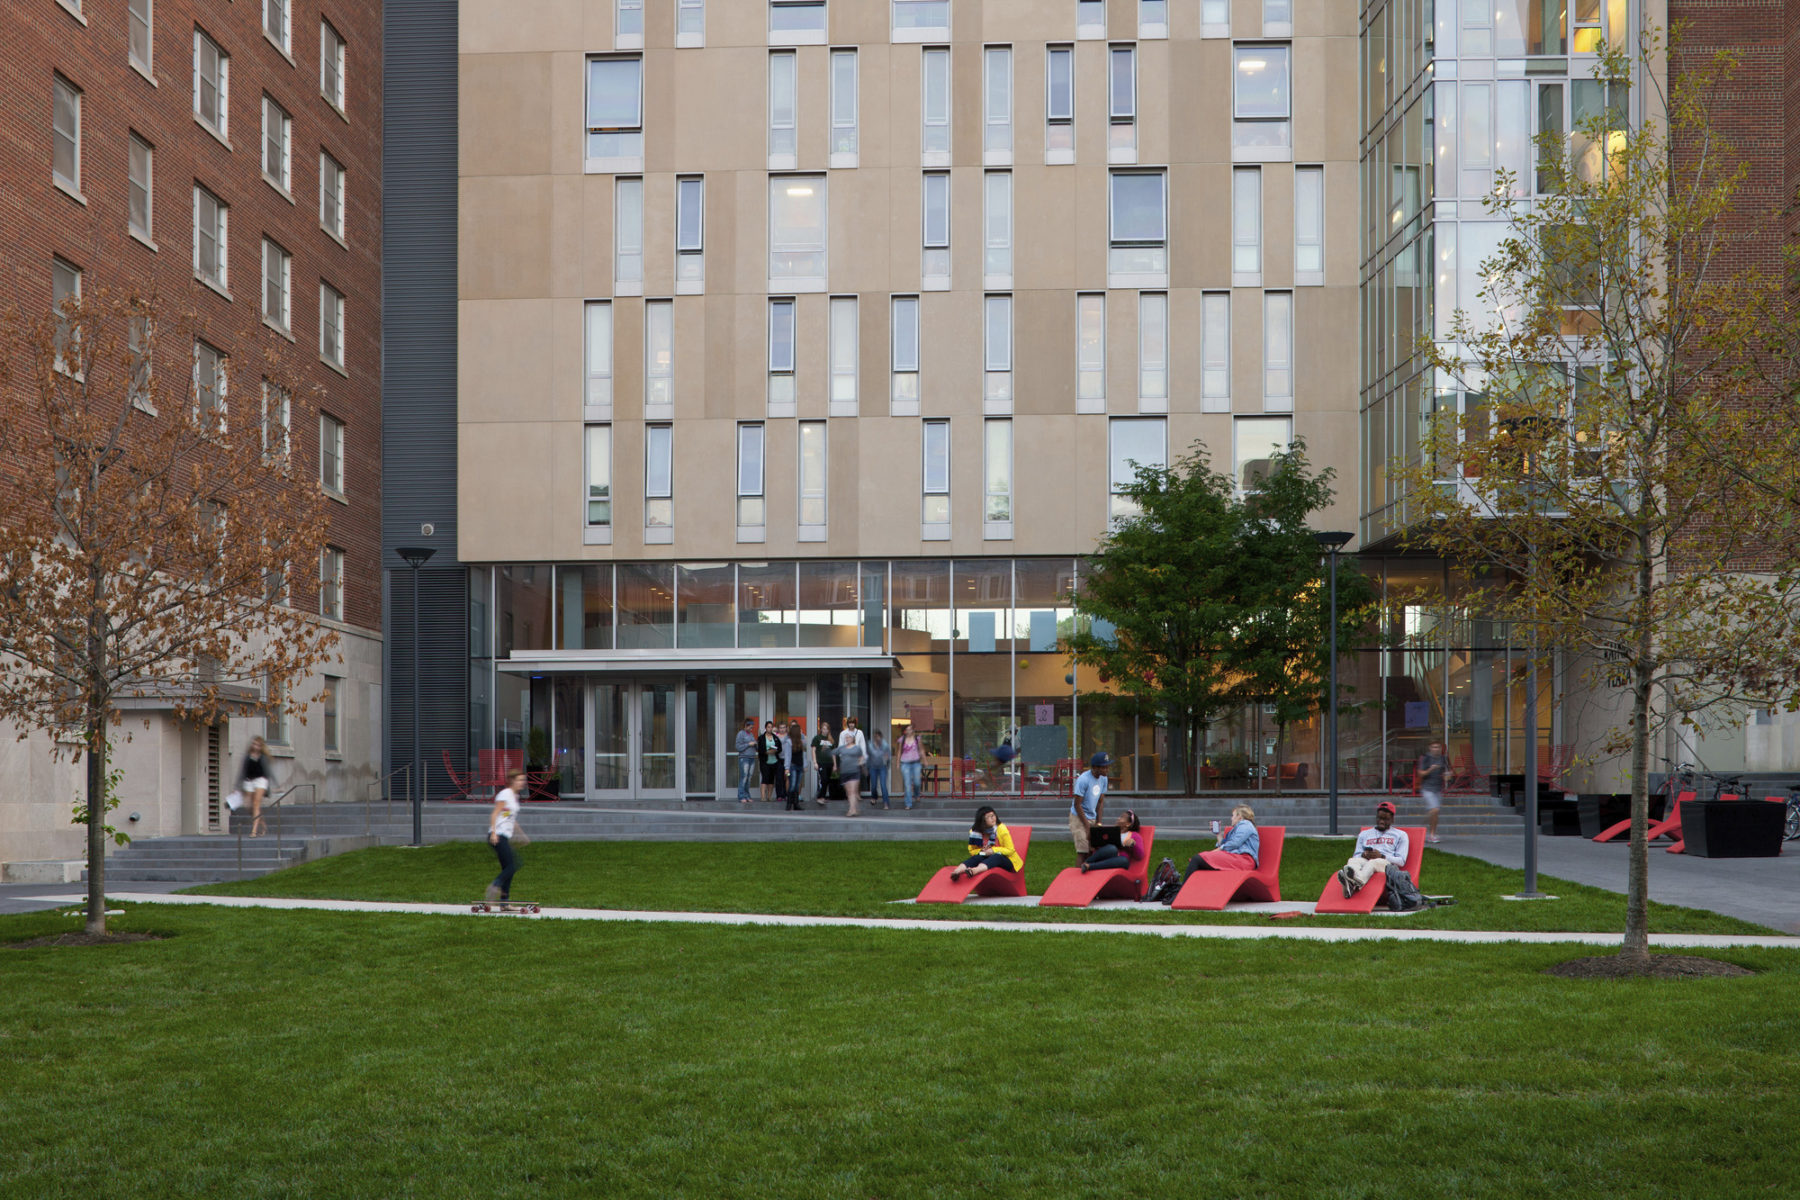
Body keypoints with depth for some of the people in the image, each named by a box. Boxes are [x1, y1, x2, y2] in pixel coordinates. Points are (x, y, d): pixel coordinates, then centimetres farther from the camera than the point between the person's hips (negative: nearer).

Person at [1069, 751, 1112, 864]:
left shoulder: (1103, 779, 3)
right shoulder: (1083, 779, -19)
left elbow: (1101, 802, 10)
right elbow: (1077, 804, -17)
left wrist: (1098, 822, 2)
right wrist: (1087, 825, -16)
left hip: (1092, 818, 7)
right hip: (1078, 818, -7)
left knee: (1093, 849, 1)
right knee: (1083, 850, -11)